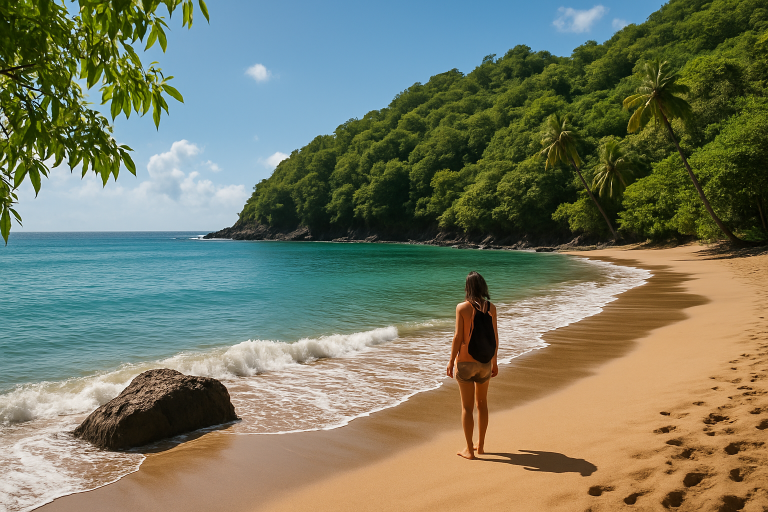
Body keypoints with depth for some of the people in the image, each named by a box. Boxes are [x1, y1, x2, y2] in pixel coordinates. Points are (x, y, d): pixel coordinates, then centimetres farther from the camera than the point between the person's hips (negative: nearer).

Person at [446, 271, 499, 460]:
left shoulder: (462, 308, -12)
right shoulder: (491, 308, -2)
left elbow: (458, 337, -14)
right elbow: (495, 336, 3)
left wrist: (451, 362, -4)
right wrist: (494, 362, 14)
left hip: (465, 362, -4)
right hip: (485, 363, 4)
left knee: (467, 406, 5)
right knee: (482, 404, 17)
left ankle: (469, 449, 10)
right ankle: (480, 445, 27)